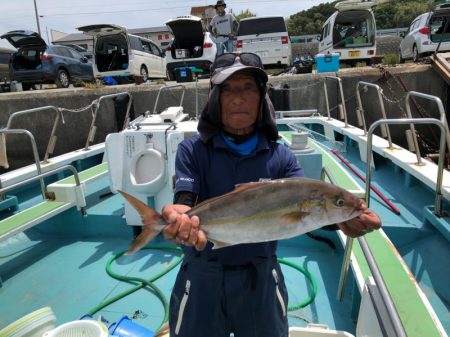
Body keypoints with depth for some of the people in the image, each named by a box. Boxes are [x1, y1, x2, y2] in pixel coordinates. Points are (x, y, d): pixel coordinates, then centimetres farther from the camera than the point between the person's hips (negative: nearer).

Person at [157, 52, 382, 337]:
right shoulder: (192, 150, -8)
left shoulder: (281, 157, -4)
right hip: (202, 278, -1)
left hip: (260, 278, 2)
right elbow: (184, 201, -21)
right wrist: (182, 219, -45)